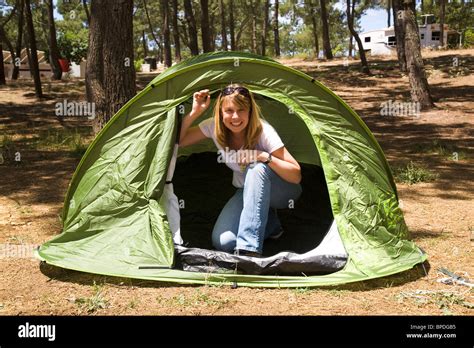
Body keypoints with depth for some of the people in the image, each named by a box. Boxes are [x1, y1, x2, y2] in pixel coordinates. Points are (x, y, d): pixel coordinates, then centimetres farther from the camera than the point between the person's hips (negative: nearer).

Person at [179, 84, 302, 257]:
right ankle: (271, 224, 5)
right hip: (247, 192, 4)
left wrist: (265, 156, -40)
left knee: (257, 168, -40)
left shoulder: (263, 130, -27)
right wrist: (194, 113, -24)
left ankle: (249, 249, -40)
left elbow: (296, 175, -26)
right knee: (222, 241, -21)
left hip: (281, 192, -3)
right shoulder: (214, 126, -16)